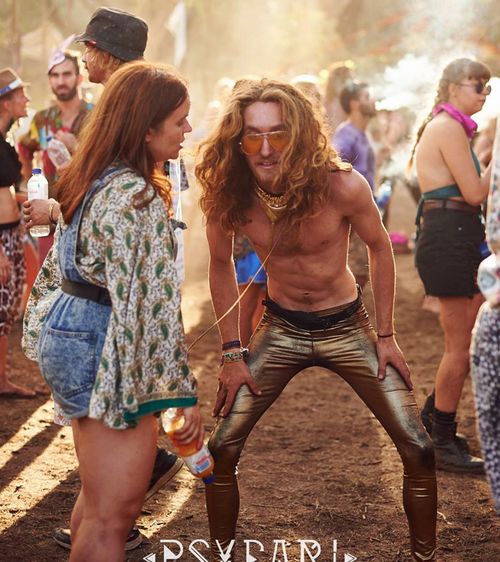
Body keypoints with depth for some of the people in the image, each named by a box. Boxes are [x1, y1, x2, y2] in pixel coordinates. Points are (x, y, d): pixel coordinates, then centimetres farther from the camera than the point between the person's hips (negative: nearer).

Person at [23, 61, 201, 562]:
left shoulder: (90, 180, 7)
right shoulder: (139, 198, -22)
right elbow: (153, 307, -25)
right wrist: (182, 393, -23)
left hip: (67, 337, 10)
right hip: (107, 353, -10)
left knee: (96, 495, 23)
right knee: (114, 513, -5)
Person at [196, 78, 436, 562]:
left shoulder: (341, 186, -24)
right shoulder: (228, 196, -17)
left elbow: (379, 249, -6)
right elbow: (221, 266, 0)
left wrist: (385, 335, -3)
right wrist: (231, 354, -1)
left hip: (346, 328, -1)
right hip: (280, 329, 1)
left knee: (418, 451, -6)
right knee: (222, 450, -6)